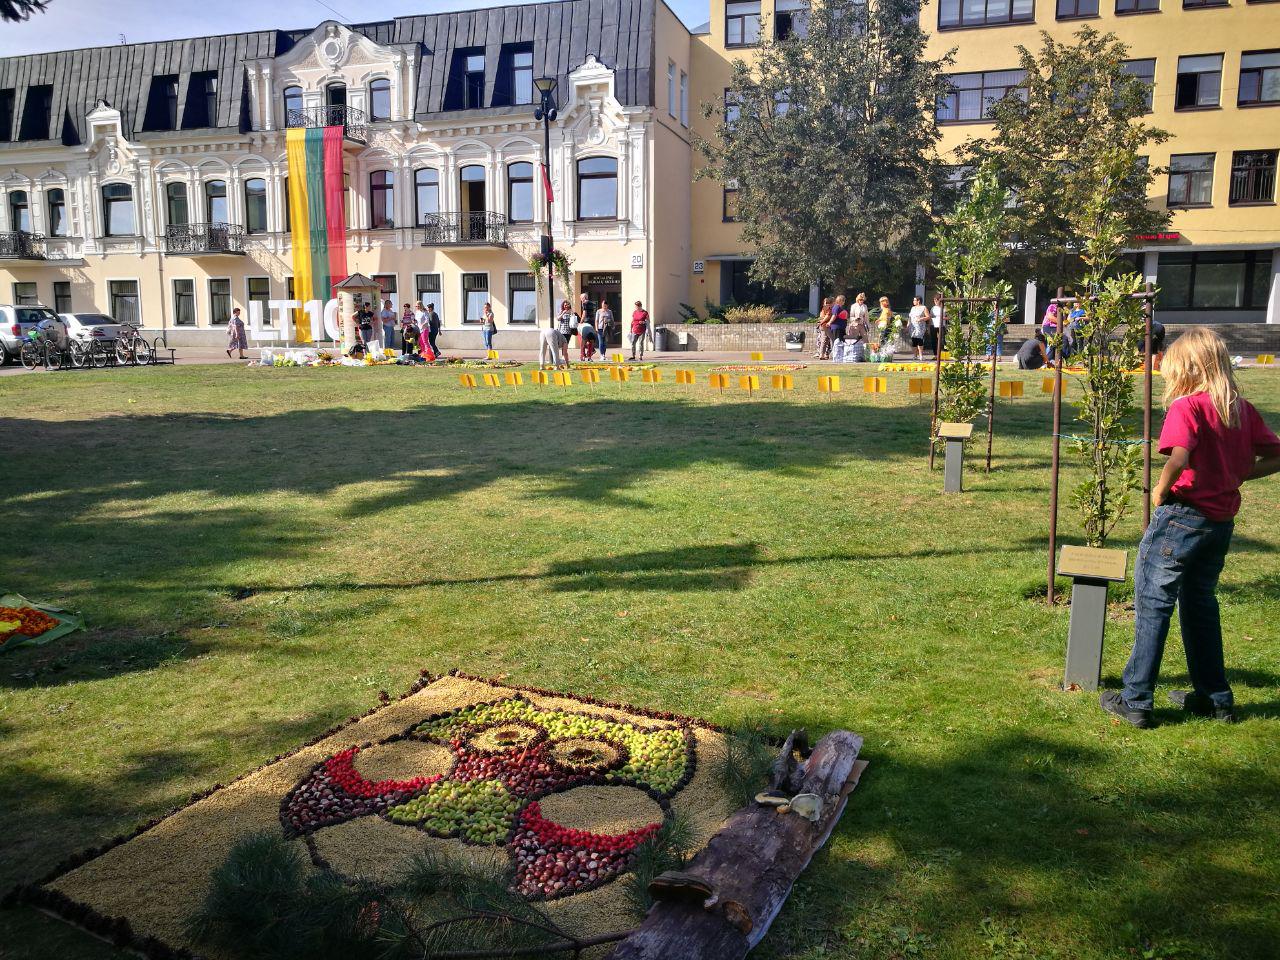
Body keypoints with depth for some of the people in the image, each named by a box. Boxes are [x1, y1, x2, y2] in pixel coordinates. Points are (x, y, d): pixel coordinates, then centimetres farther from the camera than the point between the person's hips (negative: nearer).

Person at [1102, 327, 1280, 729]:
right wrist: (1234, 475, 8)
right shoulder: (1242, 408, 7)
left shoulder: (1187, 406, -15)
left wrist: (1160, 491, -14)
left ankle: (1135, 700, 6)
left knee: (1153, 604, 1)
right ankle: (1215, 697, 30)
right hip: (1222, 522, 7)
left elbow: (1178, 458, -31)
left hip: (1182, 515, -7)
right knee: (1200, 603, 21)